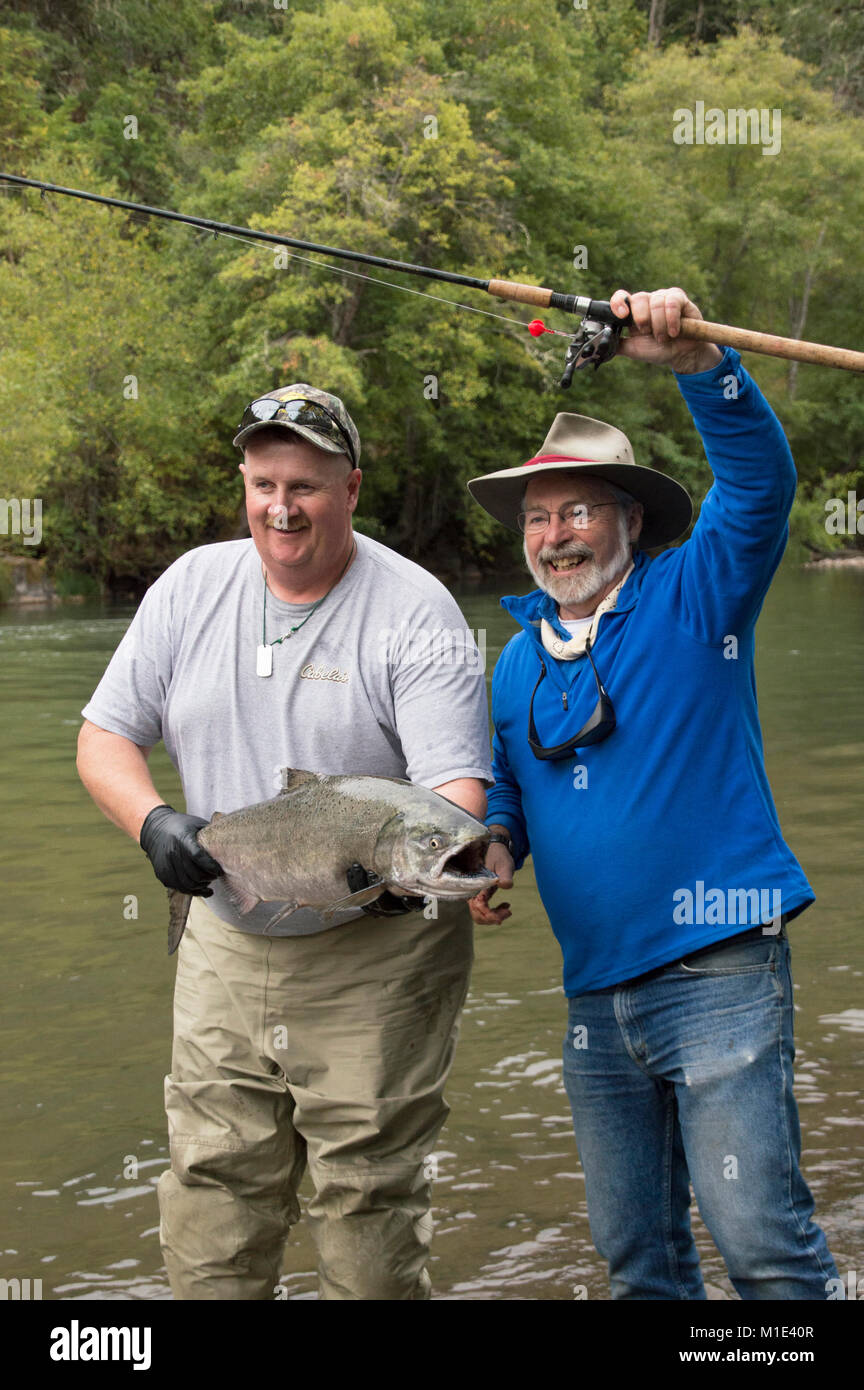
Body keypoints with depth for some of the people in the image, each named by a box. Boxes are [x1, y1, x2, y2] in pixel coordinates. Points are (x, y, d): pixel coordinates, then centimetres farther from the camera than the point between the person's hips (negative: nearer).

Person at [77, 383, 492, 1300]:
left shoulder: (414, 609, -9)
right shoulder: (192, 586, 4)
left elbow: (456, 784, -16)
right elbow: (102, 736, 6)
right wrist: (151, 822, -14)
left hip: (377, 956, -4)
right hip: (225, 943, 4)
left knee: (368, 1200, 2)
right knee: (210, 1192, 9)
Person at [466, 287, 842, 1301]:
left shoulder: (692, 599, -2)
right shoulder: (521, 659, 14)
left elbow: (760, 476, -16)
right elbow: (502, 789, 21)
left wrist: (691, 356, -31)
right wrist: (497, 842, -2)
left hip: (717, 975, -6)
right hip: (594, 992, 6)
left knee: (761, 1242, -9)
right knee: (636, 1254, 13)